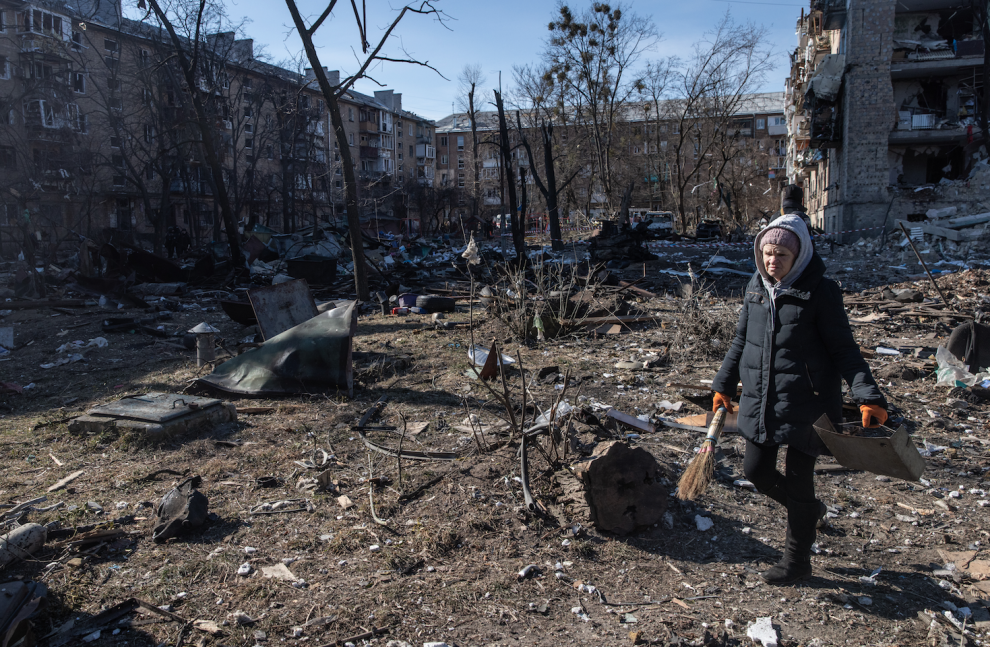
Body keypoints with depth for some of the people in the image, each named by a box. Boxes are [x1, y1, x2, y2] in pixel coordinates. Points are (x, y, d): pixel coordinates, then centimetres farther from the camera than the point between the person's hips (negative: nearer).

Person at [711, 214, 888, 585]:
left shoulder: (820, 291, -12)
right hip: (760, 402, 6)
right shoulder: (756, 287, 4)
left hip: (806, 404, -5)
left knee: (797, 481, 5)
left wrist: (868, 397, -21)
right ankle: (808, 510, 41)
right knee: (755, 470, 11)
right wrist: (724, 385, 16)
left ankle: (797, 561, 27)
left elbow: (844, 349, -10)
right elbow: (741, 341, 14)